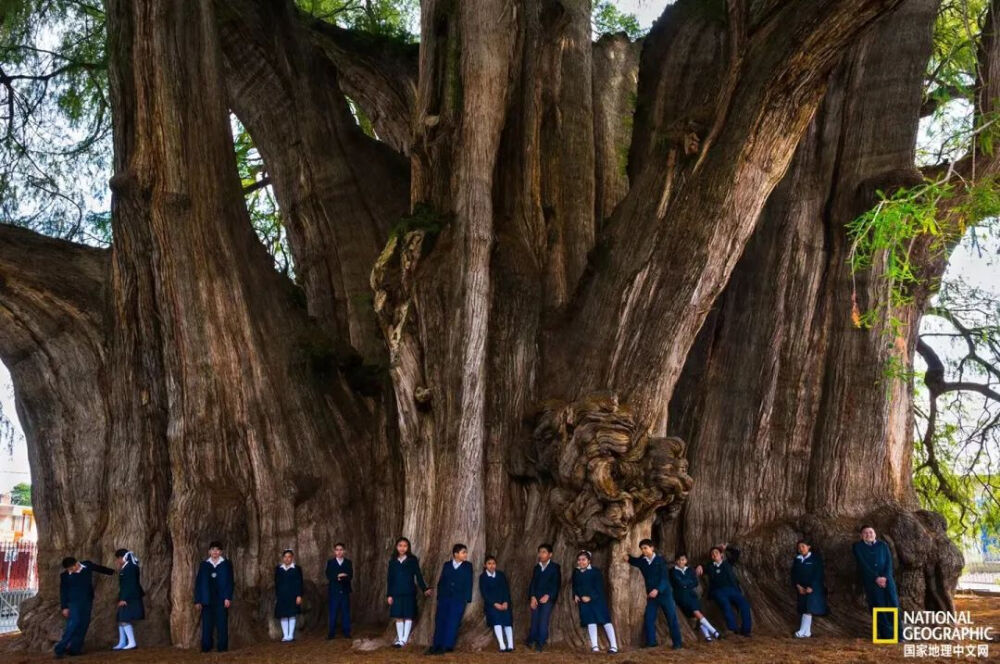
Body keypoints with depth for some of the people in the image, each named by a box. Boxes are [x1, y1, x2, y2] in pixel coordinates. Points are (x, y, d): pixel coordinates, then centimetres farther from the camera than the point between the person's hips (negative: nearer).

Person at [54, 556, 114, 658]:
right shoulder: (65, 575, -5)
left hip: (87, 601, 4)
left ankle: (74, 649, 4)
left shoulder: (88, 565, -1)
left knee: (83, 625, 0)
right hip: (74, 602, -4)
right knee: (73, 623, -18)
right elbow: (63, 592, 1)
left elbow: (99, 568, 17)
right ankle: (60, 649, -16)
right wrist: (64, 607, -1)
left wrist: (112, 572, 31)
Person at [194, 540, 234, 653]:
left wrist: (228, 598, -9)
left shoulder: (226, 564, 6)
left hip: (221, 600, -1)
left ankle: (222, 647, 3)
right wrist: (197, 600, 1)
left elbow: (229, 582, 2)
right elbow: (198, 583, 8)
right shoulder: (203, 565, 9)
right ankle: (206, 647, 6)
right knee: (207, 624, 1)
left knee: (222, 623, -2)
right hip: (207, 600, 1)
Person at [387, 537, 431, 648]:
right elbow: (390, 579, 8)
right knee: (398, 617, 5)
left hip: (409, 593, -2)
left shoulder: (413, 560, 0)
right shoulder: (393, 561, 6)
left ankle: (404, 640, 5)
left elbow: (418, 575, -2)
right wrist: (389, 595, 4)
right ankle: (399, 639, 13)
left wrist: (424, 589, -12)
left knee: (408, 616, 0)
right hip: (396, 593, 2)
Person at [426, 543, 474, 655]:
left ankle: (447, 646, -1)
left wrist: (467, 599, -5)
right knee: (440, 621, 4)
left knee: (453, 623, -6)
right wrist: (439, 596, 3)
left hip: (459, 599, -2)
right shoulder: (447, 565, 9)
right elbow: (441, 581, 10)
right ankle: (437, 645, 11)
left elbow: (469, 583, 1)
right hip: (444, 598, 2)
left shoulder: (468, 566, 4)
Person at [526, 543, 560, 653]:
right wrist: (532, 597, -5)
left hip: (548, 598, -4)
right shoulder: (536, 568, 16)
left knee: (543, 621, -11)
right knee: (534, 621, 0)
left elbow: (557, 583, -5)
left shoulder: (555, 567, 2)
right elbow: (533, 583, 10)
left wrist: (548, 596, -14)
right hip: (535, 598, 4)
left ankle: (541, 643, -4)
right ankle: (531, 641, 13)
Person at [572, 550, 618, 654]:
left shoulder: (595, 571, -10)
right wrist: (575, 596, -1)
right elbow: (575, 586, 17)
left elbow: (599, 587, -13)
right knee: (590, 622, 6)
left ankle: (613, 646, -9)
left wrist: (590, 597, -21)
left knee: (605, 620, -7)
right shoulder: (576, 572, 4)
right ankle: (594, 646, 9)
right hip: (584, 601, 5)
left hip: (597, 599, -5)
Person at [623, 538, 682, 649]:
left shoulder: (660, 560, -7)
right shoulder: (642, 561, 6)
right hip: (650, 595, 4)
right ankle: (651, 642, 9)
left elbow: (665, 577, -14)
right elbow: (629, 559, 21)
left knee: (672, 618, -2)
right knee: (648, 619, 0)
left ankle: (677, 643, 4)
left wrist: (657, 590, -25)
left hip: (664, 593, -4)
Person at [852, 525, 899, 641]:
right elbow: (863, 565, -3)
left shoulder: (883, 545, 13)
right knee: (879, 609, -6)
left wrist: (885, 577, -11)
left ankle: (898, 636, -4)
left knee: (893, 606, -7)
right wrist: (876, 578, -13)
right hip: (871, 583, -2)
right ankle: (886, 636, -4)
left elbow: (889, 562, 5)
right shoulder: (858, 547, 6)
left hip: (886, 580, 2)